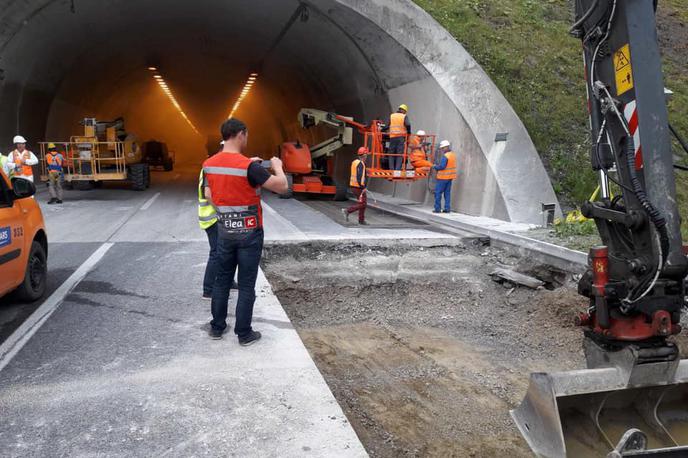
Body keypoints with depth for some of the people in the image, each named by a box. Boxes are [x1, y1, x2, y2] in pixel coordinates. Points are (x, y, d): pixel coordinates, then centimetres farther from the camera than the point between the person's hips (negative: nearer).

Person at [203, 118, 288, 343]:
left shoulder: (208, 165, 0)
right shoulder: (249, 166, -19)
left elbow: (209, 197, 11)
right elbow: (283, 187, -17)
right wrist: (277, 166, 2)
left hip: (224, 231, 5)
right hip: (249, 233, -5)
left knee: (222, 280, 17)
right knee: (246, 285, 4)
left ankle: (217, 327, 27)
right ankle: (244, 333, 14)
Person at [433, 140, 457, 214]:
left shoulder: (445, 156, -18)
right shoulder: (453, 155, 9)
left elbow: (442, 166, -22)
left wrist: (435, 166, -4)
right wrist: (437, 165, 10)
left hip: (443, 177, -8)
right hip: (450, 177, 8)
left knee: (438, 192, 0)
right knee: (447, 193, 12)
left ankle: (437, 209, 1)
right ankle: (447, 209, 12)